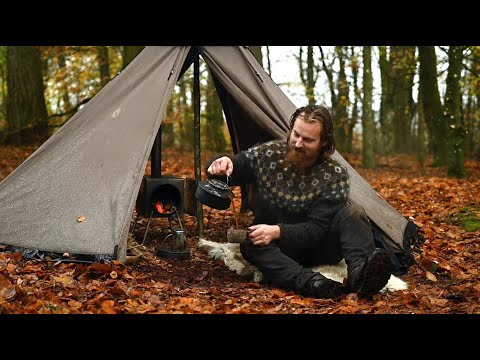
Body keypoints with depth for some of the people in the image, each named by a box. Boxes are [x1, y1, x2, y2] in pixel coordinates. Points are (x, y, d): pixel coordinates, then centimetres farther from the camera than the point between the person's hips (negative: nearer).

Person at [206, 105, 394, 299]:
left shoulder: (335, 174, -13)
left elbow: (317, 227, -17)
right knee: (250, 244, -34)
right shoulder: (267, 153, -8)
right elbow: (232, 170, 1)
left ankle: (360, 272, -52)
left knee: (354, 213, -26)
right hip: (275, 248, 1)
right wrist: (221, 165, -24)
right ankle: (310, 283, -55)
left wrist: (278, 231, -32)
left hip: (318, 246, -1)